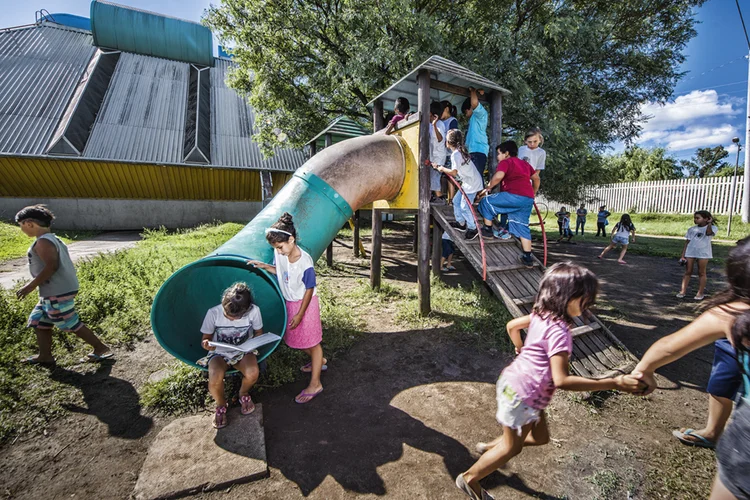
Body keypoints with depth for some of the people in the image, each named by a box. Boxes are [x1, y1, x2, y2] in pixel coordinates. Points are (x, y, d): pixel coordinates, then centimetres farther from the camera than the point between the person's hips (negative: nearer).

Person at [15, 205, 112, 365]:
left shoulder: (43, 242, -15)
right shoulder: (52, 239, 15)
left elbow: (52, 266, -24)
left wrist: (31, 286, -17)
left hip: (58, 293, -11)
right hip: (53, 292, 11)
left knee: (71, 324, -2)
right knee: (39, 322, 17)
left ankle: (101, 348, 6)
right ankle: (45, 356, 25)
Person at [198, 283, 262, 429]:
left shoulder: (254, 311, -19)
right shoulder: (213, 313, -20)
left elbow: (259, 333, -1)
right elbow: (206, 338, -5)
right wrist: (206, 344, -29)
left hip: (243, 351, 0)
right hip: (219, 353, 0)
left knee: (253, 372, -31)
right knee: (215, 378, -32)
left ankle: (243, 393, 8)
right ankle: (221, 405, 4)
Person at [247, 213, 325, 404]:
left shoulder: (305, 262, -28)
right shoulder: (280, 254, -9)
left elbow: (310, 289, -20)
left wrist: (300, 314, -16)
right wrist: (265, 266, -8)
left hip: (305, 304, -7)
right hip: (290, 303, 7)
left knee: (312, 341, 6)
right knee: (298, 338, 22)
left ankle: (315, 384, 19)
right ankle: (319, 361, 48)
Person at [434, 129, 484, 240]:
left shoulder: (455, 154, -19)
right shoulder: (460, 151, 12)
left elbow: (454, 173, -20)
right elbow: (456, 170, 13)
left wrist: (443, 169, -4)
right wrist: (439, 167, 15)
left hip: (472, 183, -10)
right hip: (467, 182, 10)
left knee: (464, 206, -7)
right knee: (456, 201, 16)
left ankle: (472, 229, 5)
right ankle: (461, 223, 27)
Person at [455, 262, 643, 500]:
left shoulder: (541, 315, -2)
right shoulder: (559, 332, -28)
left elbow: (512, 325, 14)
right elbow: (562, 380, -32)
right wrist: (614, 383, -30)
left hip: (515, 382, 8)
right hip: (523, 394, -8)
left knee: (540, 437, 25)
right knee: (512, 447, 14)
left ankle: (490, 447, 40)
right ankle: (469, 479, 32)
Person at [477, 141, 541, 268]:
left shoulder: (505, 162, 4)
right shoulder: (525, 164, 27)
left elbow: (498, 176, -15)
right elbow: (536, 178, 30)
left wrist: (488, 188, 0)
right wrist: (533, 193, 41)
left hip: (514, 196, -8)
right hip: (528, 199, 8)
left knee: (486, 201, 10)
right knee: (522, 226, 13)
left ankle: (487, 229, 13)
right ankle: (528, 257, 12)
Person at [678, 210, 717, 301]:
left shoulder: (712, 228, 0)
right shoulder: (692, 229, 9)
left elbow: (709, 233, -26)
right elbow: (687, 242, 9)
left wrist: (710, 223, -11)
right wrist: (683, 256, 4)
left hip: (703, 253, -3)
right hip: (690, 253, 3)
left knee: (701, 273, 5)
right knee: (688, 272, 4)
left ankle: (700, 293, 11)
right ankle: (683, 291, 4)